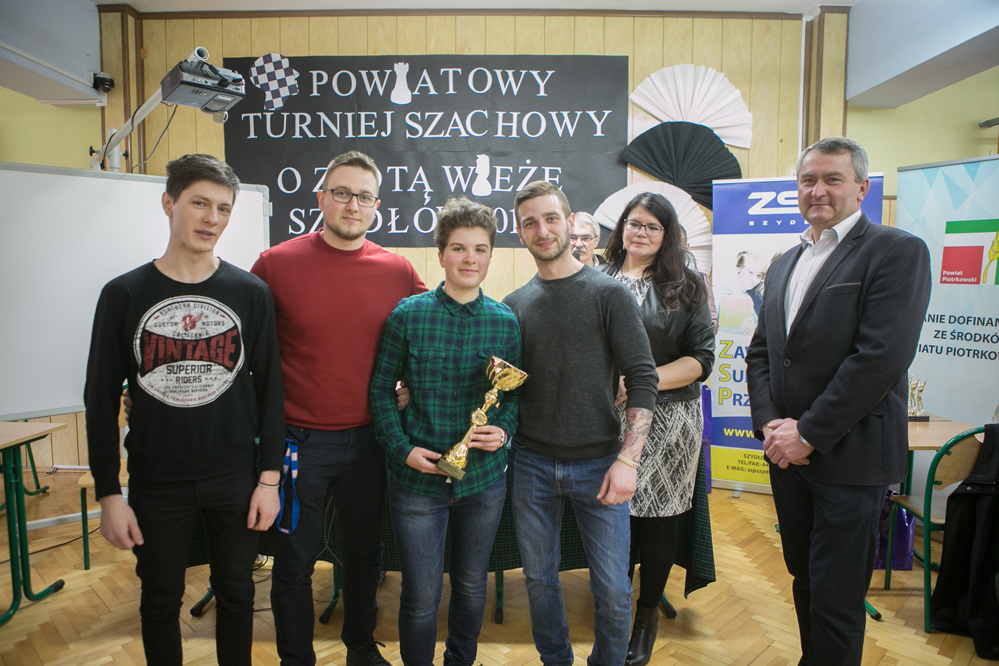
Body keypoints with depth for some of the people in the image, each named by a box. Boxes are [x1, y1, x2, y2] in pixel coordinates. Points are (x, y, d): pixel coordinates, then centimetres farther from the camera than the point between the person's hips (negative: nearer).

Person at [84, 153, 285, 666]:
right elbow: (101, 398, 0)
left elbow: (269, 388, 0)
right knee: (160, 602, 15)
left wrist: (269, 478, -3)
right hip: (155, 484, 0)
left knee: (236, 594, 15)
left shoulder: (250, 293, -2)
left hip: (235, 479, 0)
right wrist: (108, 493, -3)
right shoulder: (125, 294, -3)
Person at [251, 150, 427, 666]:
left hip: (367, 440, 3)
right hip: (297, 442, -2)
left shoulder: (398, 270, -2)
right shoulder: (276, 264, -9)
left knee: (365, 554, 20)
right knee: (294, 562, 12)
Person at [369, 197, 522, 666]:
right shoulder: (408, 315, -7)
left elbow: (514, 393, 8)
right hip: (417, 478, -2)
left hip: (484, 476, 3)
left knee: (471, 584, 20)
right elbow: (381, 389, -2)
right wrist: (403, 449, -12)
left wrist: (503, 431, -11)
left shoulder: (505, 322, 0)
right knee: (421, 596, 8)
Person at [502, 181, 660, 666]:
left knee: (613, 590, 4)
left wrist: (628, 459, -16)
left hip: (597, 463, -3)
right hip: (531, 463, 3)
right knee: (539, 577, 15)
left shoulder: (610, 294, -5)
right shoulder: (513, 306, 6)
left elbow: (642, 379, -9)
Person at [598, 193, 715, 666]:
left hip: (667, 419, -1)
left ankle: (647, 614, 31)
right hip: (609, 419, 1)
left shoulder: (685, 286, 1)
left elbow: (701, 358, -4)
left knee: (656, 517, 9)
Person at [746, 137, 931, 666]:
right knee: (805, 580, 21)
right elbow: (761, 351, 12)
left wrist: (809, 434, -17)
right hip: (788, 453, 7)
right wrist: (770, 423, -4)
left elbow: (882, 357, -19)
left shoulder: (898, 251, -9)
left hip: (849, 457, -6)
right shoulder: (784, 264, 14)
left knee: (836, 600, 3)